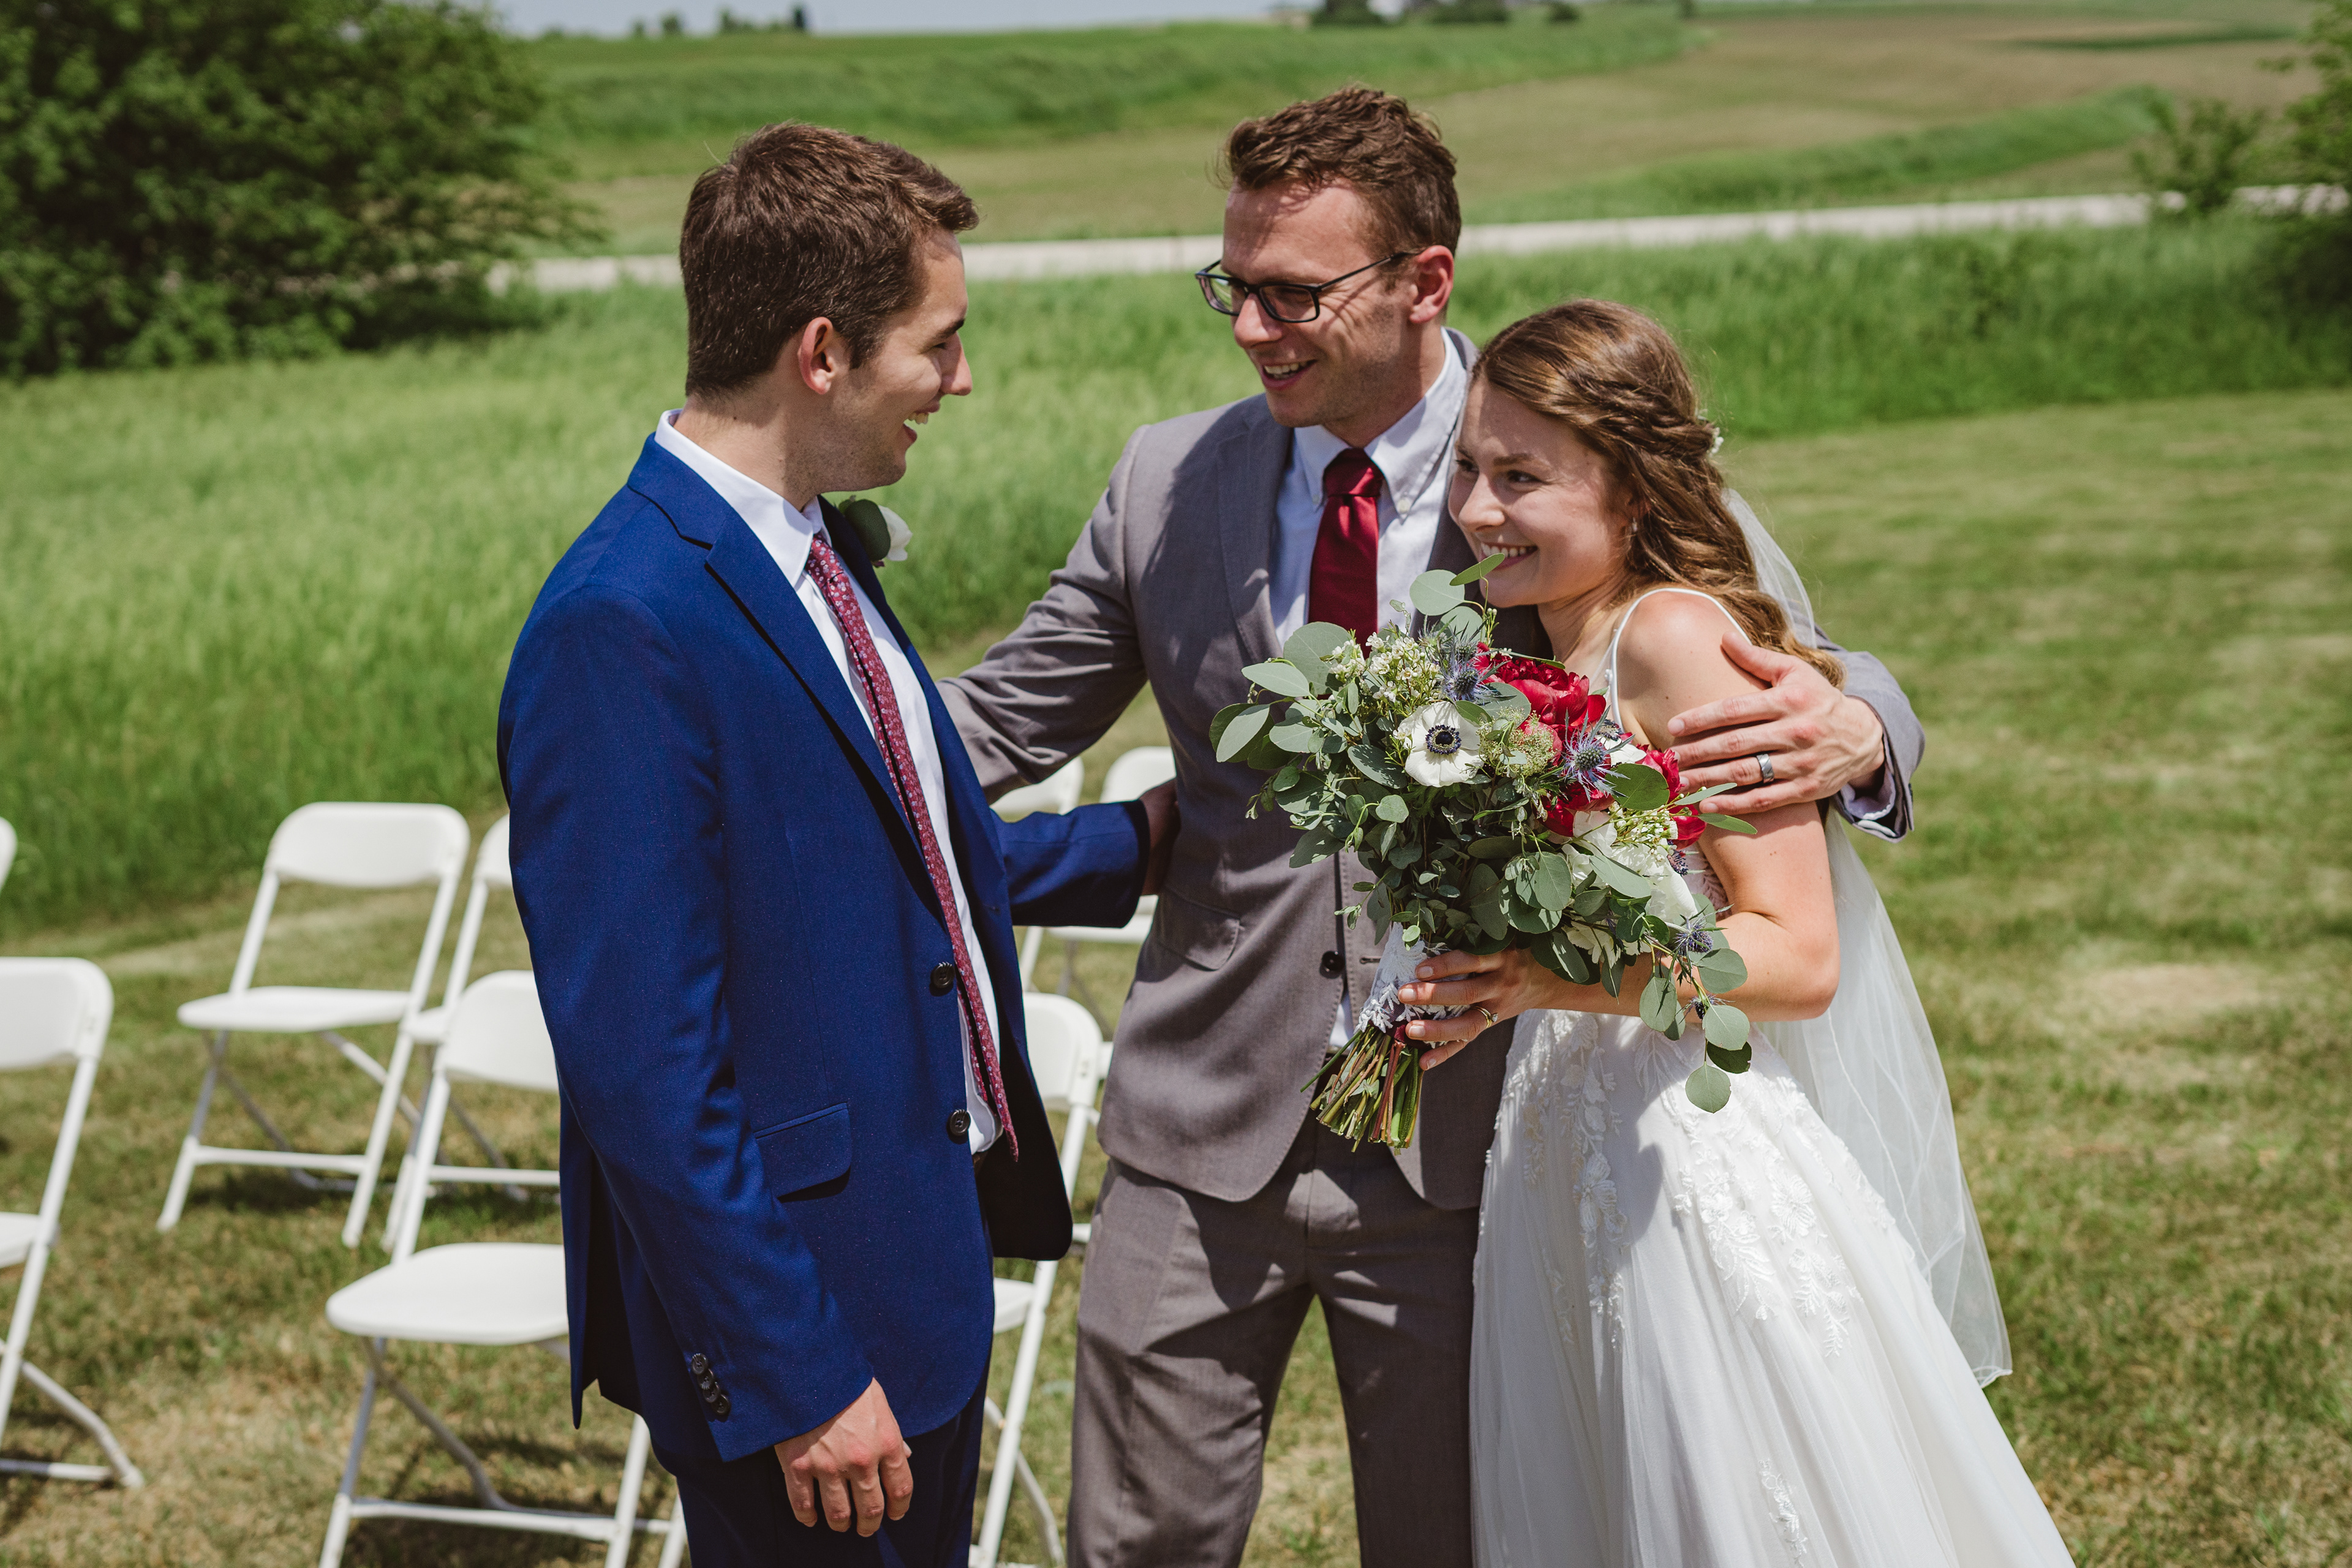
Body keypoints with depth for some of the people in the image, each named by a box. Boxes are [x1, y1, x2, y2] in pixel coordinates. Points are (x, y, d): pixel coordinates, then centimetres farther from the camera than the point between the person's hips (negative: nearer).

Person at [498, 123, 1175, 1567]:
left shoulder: (816, 559, 7)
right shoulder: (621, 631, -23)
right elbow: (641, 1066, -24)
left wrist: (1134, 844, 22)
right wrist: (795, 1379, -22)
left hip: (928, 1256, 9)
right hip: (797, 1311, -9)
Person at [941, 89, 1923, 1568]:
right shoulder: (1168, 481, 2)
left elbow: (1794, 673, -5)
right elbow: (1005, 721, 9)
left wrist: (1850, 733, -29)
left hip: (1461, 1141, -2)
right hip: (1204, 1127, 2)